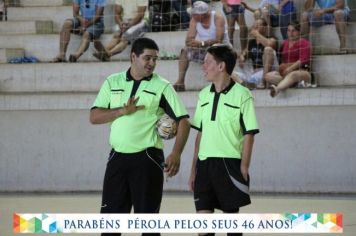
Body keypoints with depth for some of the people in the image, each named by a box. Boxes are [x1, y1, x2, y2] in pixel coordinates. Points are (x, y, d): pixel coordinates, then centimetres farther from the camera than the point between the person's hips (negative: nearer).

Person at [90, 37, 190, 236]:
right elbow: (95, 117, 3)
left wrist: (176, 154, -19)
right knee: (110, 214, 5)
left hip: (147, 158, -3)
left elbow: (183, 121, -6)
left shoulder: (162, 87, -1)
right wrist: (123, 111, -13)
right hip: (118, 157, 3)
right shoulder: (112, 82, 8)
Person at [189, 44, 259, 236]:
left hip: (230, 163, -5)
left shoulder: (241, 95, -6)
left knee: (231, 216, 2)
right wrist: (194, 168, 14)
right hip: (205, 163, 5)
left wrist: (244, 167, -13)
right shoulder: (204, 95, 11)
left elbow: (249, 134, -7)